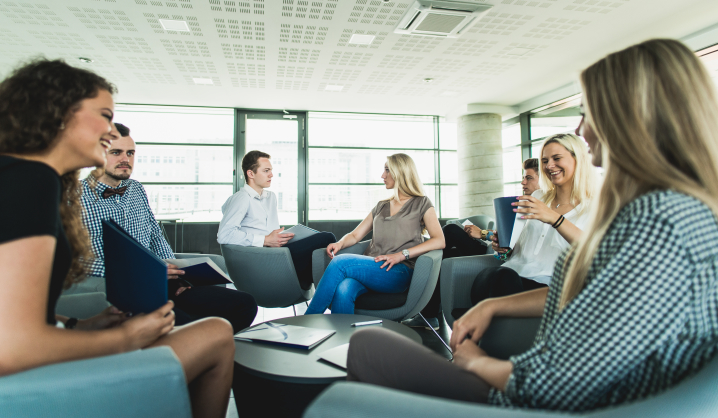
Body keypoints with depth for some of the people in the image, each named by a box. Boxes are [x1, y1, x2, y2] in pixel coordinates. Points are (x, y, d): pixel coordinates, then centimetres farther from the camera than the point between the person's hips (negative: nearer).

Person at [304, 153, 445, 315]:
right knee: (343, 291, -32)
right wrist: (340, 243, -1)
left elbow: (439, 241, -4)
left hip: (399, 272, -4)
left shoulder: (421, 204, 10)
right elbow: (355, 235, 23)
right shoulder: (381, 206, 26)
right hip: (371, 268, 4)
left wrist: (401, 255, -15)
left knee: (340, 262, -27)